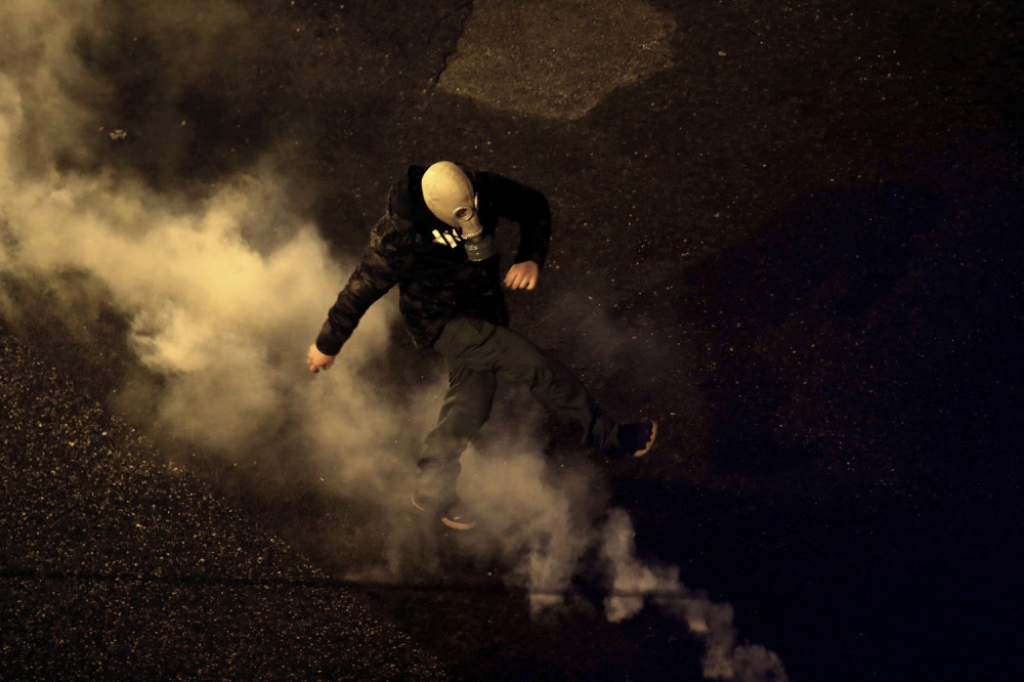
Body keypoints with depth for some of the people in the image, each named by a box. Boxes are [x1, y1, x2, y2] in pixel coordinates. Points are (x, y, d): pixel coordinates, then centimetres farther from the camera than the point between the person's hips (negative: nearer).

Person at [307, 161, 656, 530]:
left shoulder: (482, 189, -19)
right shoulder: (398, 236, -31)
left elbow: (534, 206, -3)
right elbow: (360, 291, -19)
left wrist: (531, 259, -20)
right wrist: (327, 345, -7)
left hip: (486, 307, 7)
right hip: (442, 321, -6)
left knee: (470, 403, 14)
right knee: (534, 365, -15)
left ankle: (431, 490, 34)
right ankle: (606, 436, 2)